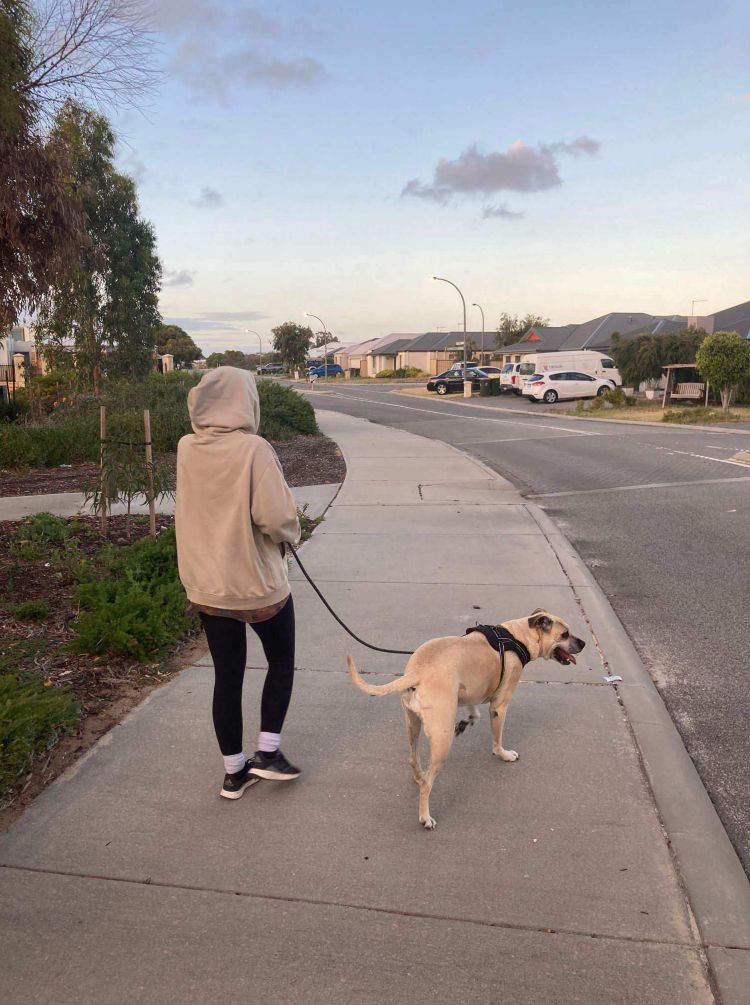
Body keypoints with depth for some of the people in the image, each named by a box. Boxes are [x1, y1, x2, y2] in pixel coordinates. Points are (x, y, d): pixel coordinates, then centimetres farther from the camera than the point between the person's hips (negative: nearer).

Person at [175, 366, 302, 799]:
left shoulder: (186, 449, -2)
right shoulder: (254, 449, -20)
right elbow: (276, 517, -23)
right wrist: (290, 532, -4)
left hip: (206, 584, 5)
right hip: (258, 583, -5)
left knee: (227, 675, 15)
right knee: (281, 662, 20)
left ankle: (235, 771, 26)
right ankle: (268, 751, 21)